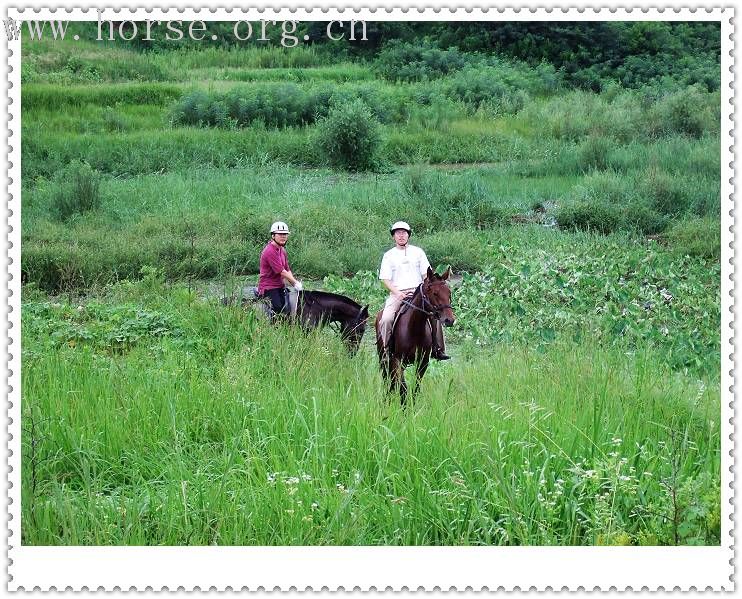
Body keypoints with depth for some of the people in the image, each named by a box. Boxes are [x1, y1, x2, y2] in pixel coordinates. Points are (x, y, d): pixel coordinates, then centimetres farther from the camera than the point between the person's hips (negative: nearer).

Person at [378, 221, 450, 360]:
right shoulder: (389, 256, 11)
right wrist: (398, 293, -13)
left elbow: (426, 274, 11)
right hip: (397, 294, -1)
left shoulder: (418, 252, 14)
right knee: (386, 319, -27)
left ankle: (438, 350, -15)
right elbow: (385, 279, 3)